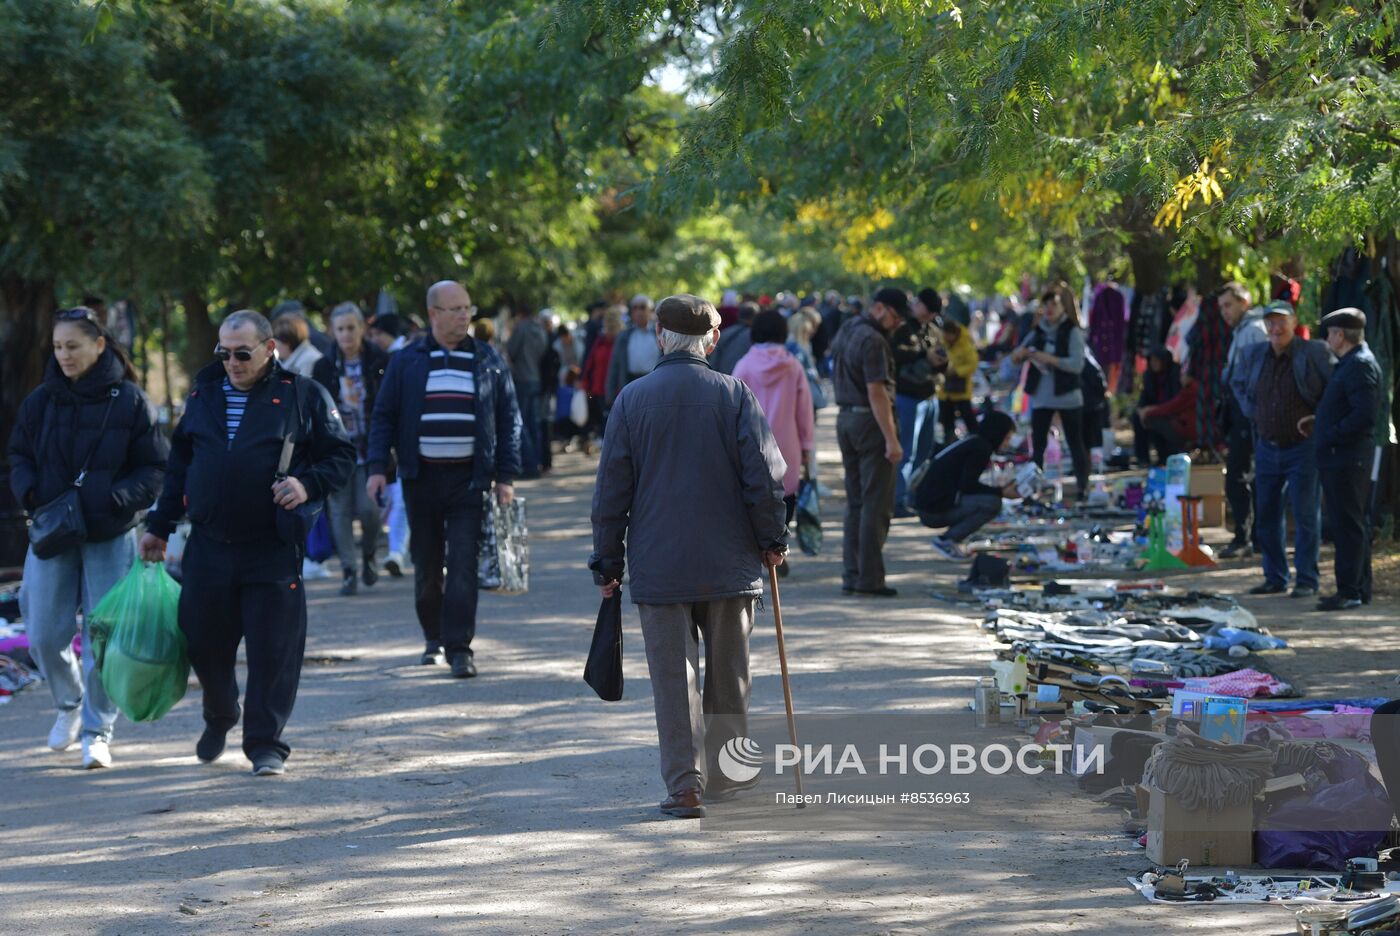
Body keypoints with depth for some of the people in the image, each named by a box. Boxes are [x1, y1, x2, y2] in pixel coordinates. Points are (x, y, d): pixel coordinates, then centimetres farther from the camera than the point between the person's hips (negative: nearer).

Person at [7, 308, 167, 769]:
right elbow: (19, 458, 11)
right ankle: (69, 705, 30)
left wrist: (115, 500, -19)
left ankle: (97, 730, 10)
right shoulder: (41, 400, 2)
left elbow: (154, 470, -3)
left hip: (110, 538, -3)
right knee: (45, 635, 3)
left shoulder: (129, 401, -6)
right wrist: (31, 494, -9)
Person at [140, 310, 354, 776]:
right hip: (208, 546, 4)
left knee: (273, 650, -4)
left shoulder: (303, 396, -1)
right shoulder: (204, 395, 11)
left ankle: (265, 743, 5)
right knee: (203, 642, 10)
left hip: (274, 550, -4)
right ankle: (219, 718, 36)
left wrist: (307, 484, -16)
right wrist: (159, 526, 18)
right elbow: (179, 466, 19)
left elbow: (341, 456, 3)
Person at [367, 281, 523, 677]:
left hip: (469, 479, -1)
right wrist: (378, 467, -3)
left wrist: (506, 475, 1)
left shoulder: (488, 361, 6)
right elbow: (384, 417, 8)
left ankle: (459, 647, -10)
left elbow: (509, 419, 8)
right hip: (421, 479, 1)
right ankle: (434, 637, 26)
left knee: (463, 563, -10)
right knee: (427, 565, 8)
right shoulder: (407, 362, 6)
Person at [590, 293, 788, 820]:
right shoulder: (734, 395, -4)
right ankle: (725, 780, 21)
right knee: (728, 678, 13)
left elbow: (611, 490, 0)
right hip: (729, 561, 1)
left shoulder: (632, 400, -2)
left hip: (658, 566, 0)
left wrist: (608, 563, 7)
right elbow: (765, 476, -7)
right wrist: (772, 540, 7)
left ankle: (686, 785, -3)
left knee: (675, 679, 2)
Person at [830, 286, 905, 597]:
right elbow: (876, 392, -21)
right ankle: (869, 578, -6)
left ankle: (851, 575, 11)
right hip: (869, 421, -9)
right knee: (876, 504, -5)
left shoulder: (845, 332, 13)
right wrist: (891, 440, -21)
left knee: (855, 502, 12)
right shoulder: (872, 340, -16)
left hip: (845, 418, 9)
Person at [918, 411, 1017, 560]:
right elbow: (967, 486, -17)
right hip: (935, 511, -10)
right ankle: (946, 541, -11)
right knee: (992, 503, -18)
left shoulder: (970, 442, 20)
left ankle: (948, 541, 8)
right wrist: (1001, 492, -9)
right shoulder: (980, 447, -9)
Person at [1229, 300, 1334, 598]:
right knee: (1266, 516, 9)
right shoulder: (1252, 355, 5)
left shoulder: (1315, 353, -11)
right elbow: (1237, 382, 24)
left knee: (1305, 515, -3)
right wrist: (1251, 412, 11)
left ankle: (1306, 581, 3)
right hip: (1267, 447, 5)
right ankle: (1275, 578, 19)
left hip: (1302, 447, -5)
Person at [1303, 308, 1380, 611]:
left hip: (1347, 459, -11)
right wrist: (1319, 423, 15)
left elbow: (1365, 415, -24)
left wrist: (1330, 435, -19)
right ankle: (1359, 589, 20)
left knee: (1347, 526, -9)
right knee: (1351, 525, 14)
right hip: (1338, 459, 11)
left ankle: (1349, 591, -8)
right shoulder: (1350, 364, 18)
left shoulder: (1361, 366, -15)